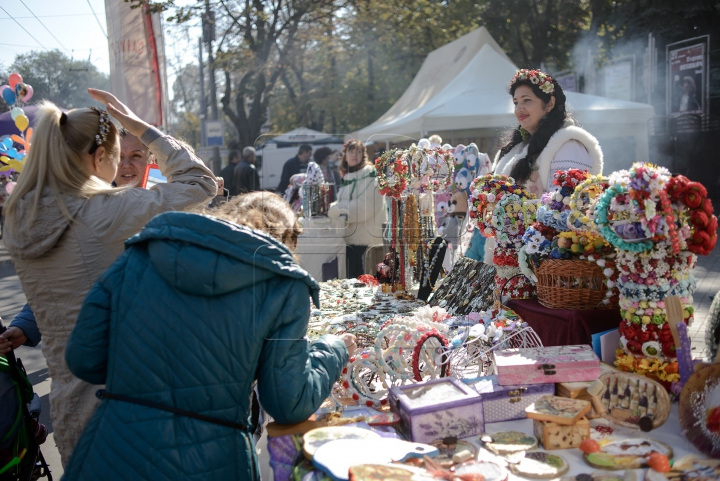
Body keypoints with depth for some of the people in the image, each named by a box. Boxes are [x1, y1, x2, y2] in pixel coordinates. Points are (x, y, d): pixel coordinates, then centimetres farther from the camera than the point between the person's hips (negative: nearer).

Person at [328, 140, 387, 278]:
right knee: (351, 274, 10)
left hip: (363, 236, -8)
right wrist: (332, 208, 3)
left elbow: (365, 206, -18)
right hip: (352, 234, 8)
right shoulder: (348, 176, 17)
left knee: (356, 275, -8)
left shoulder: (369, 174, -8)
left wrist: (336, 211, -12)